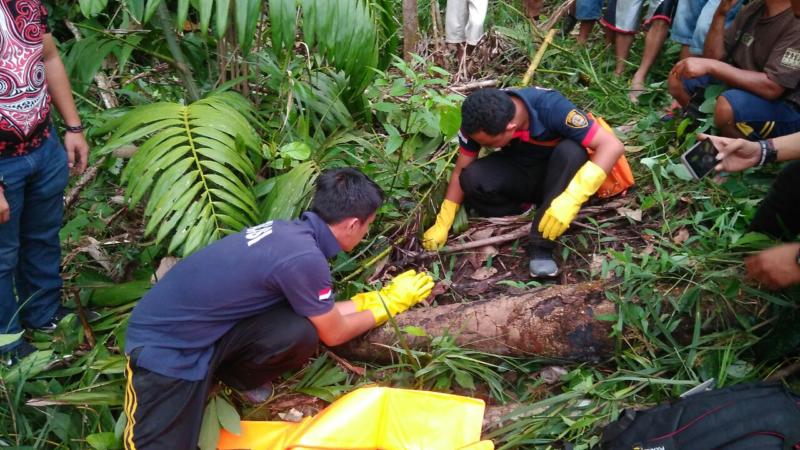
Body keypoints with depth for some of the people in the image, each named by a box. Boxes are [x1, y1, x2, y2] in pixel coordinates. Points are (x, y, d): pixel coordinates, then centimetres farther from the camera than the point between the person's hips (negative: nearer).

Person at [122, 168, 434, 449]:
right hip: (164, 345, -8)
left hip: (203, 326, 8)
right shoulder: (305, 256, -24)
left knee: (301, 331, -13)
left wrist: (381, 296, 20)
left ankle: (234, 376, 11)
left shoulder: (289, 231, 1)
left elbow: (325, 314, 14)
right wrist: (388, 304, 8)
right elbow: (334, 333, -6)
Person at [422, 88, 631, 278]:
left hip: (554, 174, -2)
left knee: (571, 151, -36)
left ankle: (541, 244, -27)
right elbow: (460, 171, -9)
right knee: (472, 180, -28)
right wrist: (442, 224, -11)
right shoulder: (479, 121, -22)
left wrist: (572, 197, -45)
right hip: (518, 174, 2)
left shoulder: (550, 107, -33)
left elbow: (612, 145, -36)